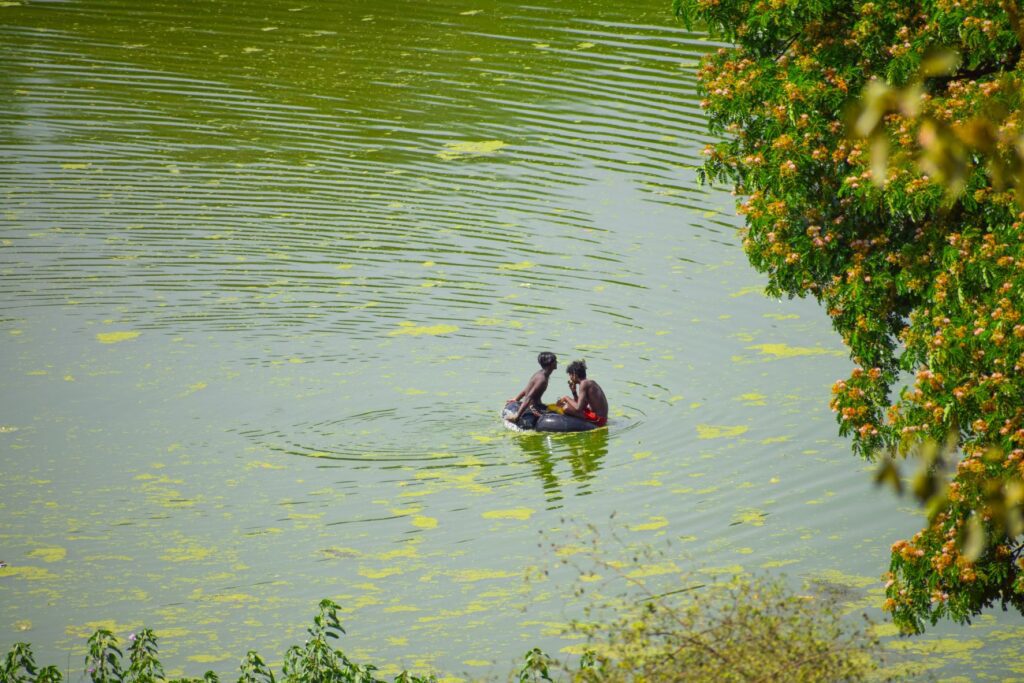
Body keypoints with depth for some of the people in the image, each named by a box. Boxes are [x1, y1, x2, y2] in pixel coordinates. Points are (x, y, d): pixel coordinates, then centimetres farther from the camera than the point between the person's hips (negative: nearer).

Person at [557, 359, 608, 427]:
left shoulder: (584, 384, -15)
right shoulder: (590, 383, 14)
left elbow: (578, 408, -22)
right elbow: (581, 406, 18)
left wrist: (566, 399, -7)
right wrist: (574, 392, 10)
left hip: (597, 419, -10)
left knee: (566, 408, -21)